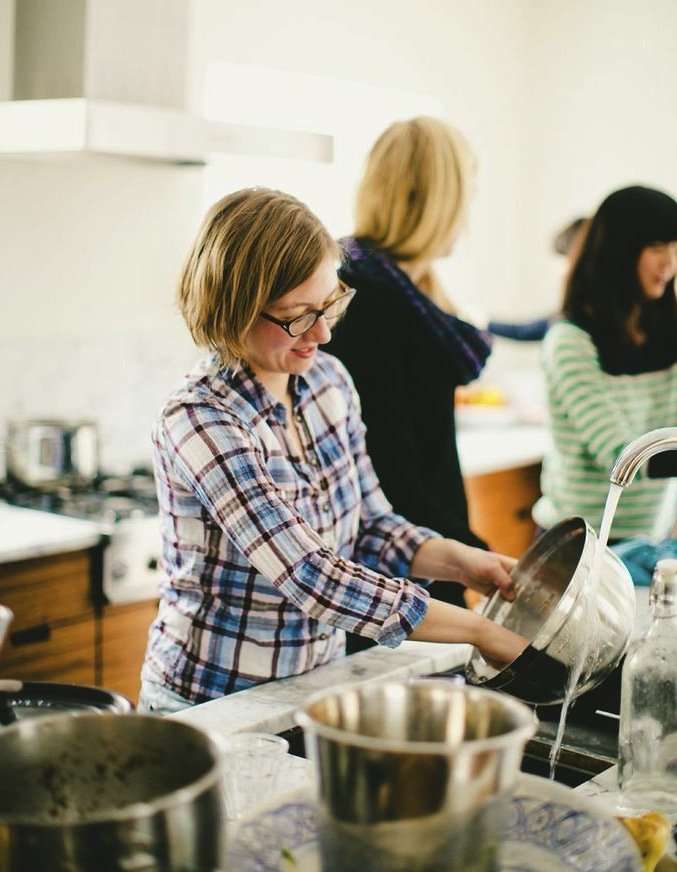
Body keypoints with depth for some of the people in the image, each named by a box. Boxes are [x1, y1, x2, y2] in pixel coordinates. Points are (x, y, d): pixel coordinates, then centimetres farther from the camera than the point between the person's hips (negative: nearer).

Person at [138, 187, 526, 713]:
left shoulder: (328, 380, 2)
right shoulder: (200, 422, -20)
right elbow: (310, 577, -25)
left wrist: (460, 561, -5)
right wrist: (479, 631, -22)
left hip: (318, 687, 7)